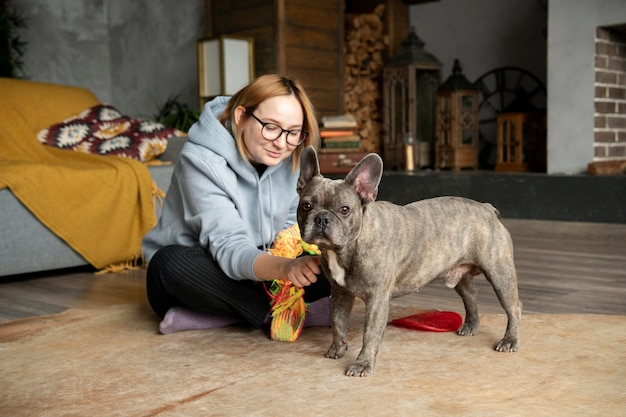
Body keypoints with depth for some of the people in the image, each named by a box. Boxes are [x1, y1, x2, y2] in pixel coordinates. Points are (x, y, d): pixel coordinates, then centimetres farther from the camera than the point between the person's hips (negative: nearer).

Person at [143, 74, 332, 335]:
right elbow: (229, 248, -34)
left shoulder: (290, 160, -6)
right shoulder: (200, 161, -25)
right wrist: (285, 267, -55)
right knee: (171, 262, -38)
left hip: (257, 275, 5)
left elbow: (292, 227, 1)